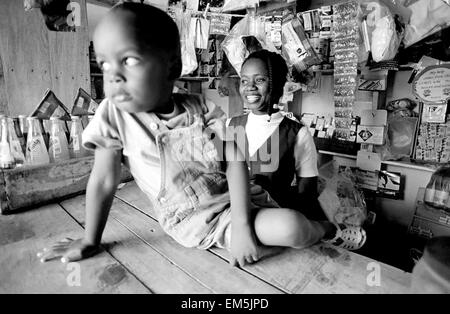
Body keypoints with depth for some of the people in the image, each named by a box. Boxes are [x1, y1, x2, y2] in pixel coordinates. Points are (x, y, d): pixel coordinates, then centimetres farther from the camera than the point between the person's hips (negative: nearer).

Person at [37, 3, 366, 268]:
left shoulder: (202, 109, -12)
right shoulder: (114, 116, -11)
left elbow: (235, 162, -14)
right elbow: (104, 181, -3)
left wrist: (242, 224, -21)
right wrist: (90, 241, 5)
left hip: (231, 203, 3)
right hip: (190, 221, -2)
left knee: (292, 227, -12)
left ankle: (331, 229, 24)